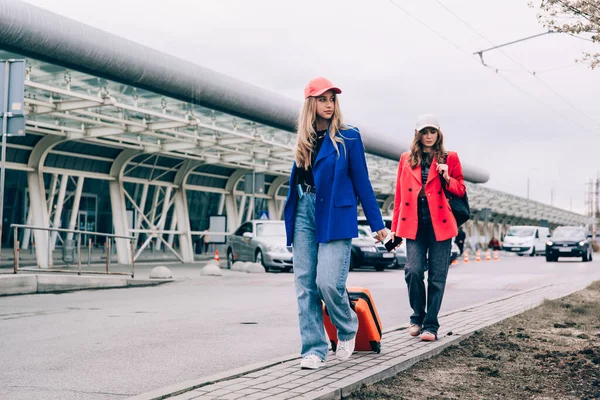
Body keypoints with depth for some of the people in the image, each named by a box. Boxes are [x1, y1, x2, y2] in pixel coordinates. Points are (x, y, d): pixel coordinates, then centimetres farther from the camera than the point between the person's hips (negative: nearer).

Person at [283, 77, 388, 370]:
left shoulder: (348, 137, 0)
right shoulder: (303, 140, 14)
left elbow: (361, 181, 1)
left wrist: (376, 223, 0)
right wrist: (290, 215, 13)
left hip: (335, 215, -5)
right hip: (304, 212, 5)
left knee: (329, 282, -13)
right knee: (305, 285, 0)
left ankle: (348, 329, 16)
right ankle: (314, 350, 7)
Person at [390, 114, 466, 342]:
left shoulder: (449, 158, 8)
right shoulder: (407, 159, 12)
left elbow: (461, 191, 10)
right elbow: (399, 194, 12)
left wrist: (446, 178, -10)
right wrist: (395, 227, 8)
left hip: (440, 224, -1)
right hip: (414, 224, 1)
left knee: (437, 277, -1)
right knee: (413, 271, -11)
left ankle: (431, 325, 8)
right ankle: (418, 317, 12)